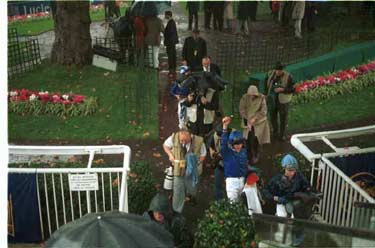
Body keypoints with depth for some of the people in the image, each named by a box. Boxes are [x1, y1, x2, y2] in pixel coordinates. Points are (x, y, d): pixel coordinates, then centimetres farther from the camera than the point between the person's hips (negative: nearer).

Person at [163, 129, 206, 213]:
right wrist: (170, 155, -17)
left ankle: (193, 195, 62)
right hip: (178, 168, 0)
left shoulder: (198, 142, -24)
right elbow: (165, 145, 0)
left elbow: (203, 155, -6)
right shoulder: (174, 138, -22)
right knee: (178, 191, 5)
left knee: (192, 188, 23)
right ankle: (177, 211, 26)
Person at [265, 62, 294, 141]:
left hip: (282, 101, -4)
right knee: (273, 117, 18)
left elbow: (292, 89, -16)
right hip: (272, 100, 4)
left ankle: (282, 135, 27)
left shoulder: (288, 77, -17)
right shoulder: (271, 74, -5)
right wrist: (267, 93, 7)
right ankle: (275, 132, 40)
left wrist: (282, 89, -28)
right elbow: (266, 82, 14)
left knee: (283, 118, 9)